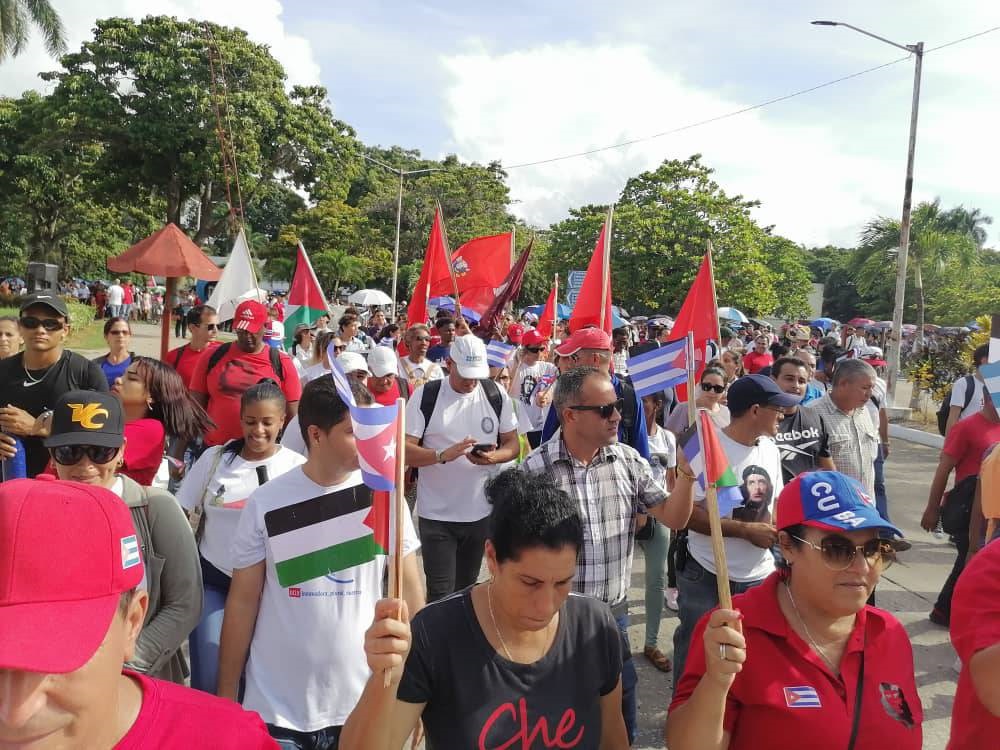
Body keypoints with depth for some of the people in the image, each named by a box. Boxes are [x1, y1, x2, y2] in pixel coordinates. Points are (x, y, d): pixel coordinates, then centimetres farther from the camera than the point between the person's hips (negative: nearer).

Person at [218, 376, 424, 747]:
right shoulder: (265, 504, -8)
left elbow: (408, 590, 1)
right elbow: (243, 600, 0)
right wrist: (226, 697, 2)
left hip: (364, 704, 1)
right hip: (276, 710, 0)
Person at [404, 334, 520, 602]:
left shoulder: (496, 394, 1)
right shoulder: (425, 396, -7)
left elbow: (513, 445, 6)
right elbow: (404, 451, -11)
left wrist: (493, 457, -17)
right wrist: (443, 455, -28)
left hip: (481, 512, 3)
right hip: (436, 513, -3)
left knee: (466, 589, 16)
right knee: (440, 595, -2)